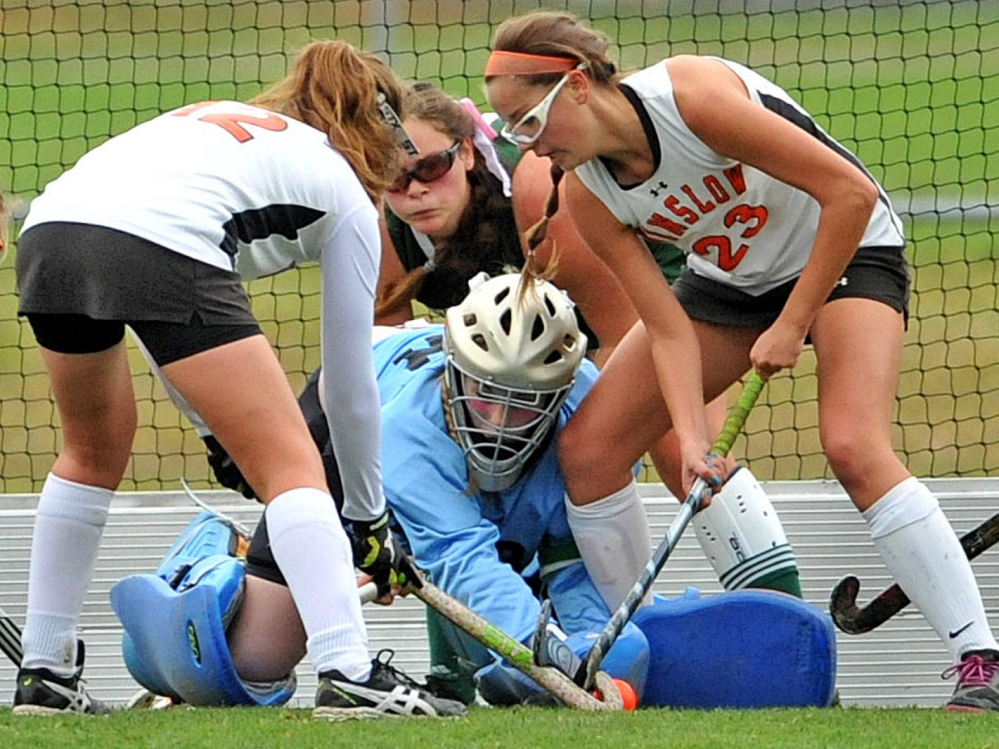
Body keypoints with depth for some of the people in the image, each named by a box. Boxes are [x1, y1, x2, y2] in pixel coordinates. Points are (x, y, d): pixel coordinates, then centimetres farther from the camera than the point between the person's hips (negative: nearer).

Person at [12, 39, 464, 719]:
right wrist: (369, 516, 36)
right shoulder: (348, 196, 22)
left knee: (95, 451, 29)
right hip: (160, 248, -6)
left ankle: (44, 674, 31)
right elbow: (350, 382, 25)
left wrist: (224, 430, 47)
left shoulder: (227, 122, 38)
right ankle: (349, 675, -10)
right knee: (292, 463, 3)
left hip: (47, 229, 6)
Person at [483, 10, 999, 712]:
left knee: (854, 446, -29)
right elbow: (670, 329, -14)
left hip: (846, 252, -7)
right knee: (587, 448, -2)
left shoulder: (692, 95, -32)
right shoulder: (588, 198, -13)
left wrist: (793, 323, -23)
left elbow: (850, 191, -29)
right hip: (731, 280, 7)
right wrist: (691, 439, -30)